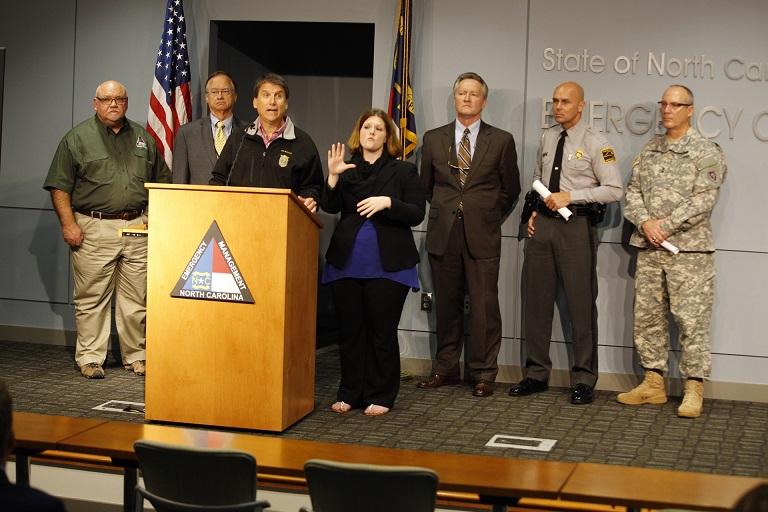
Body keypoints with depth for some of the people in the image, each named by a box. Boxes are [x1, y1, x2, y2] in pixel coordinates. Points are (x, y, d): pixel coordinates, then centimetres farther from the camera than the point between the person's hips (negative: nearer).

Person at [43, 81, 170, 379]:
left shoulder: (143, 138, 15)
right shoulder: (77, 138, 3)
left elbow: (162, 181, 19)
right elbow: (60, 186, 0)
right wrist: (68, 224, -8)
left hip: (138, 228, 3)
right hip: (94, 229, -3)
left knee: (136, 299, 5)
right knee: (92, 298, -2)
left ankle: (136, 357, 15)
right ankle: (90, 359, 6)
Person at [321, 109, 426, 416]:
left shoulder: (404, 171, 5)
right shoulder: (346, 169, 11)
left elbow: (417, 214, -2)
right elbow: (330, 207, -2)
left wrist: (388, 202, -17)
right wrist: (333, 177, -17)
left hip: (387, 265, -3)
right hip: (347, 263, 3)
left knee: (382, 332, 1)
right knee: (350, 331, 7)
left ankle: (380, 397, 9)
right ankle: (349, 394, 16)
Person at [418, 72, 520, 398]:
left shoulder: (501, 141, 4)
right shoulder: (433, 139, 9)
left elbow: (510, 189, 10)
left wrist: (490, 218, 8)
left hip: (482, 236, -2)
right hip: (443, 235, 2)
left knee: (484, 306, -2)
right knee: (446, 305, 8)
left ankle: (483, 374, 6)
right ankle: (445, 368, 17)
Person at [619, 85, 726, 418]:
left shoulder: (707, 152, -3)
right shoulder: (650, 150, 14)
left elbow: (703, 200, -12)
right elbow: (633, 190, 9)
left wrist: (665, 225, -15)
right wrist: (645, 222, -9)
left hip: (689, 249, -6)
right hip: (649, 249, 6)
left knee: (692, 321, -5)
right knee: (647, 317, 9)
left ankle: (694, 390, 2)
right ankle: (653, 384, 19)